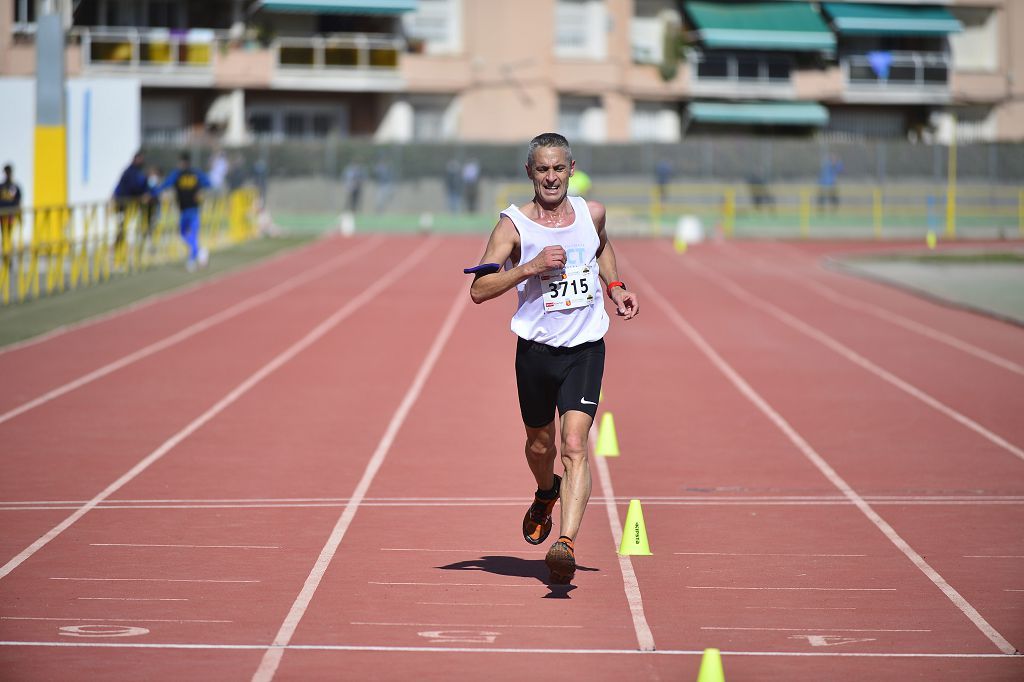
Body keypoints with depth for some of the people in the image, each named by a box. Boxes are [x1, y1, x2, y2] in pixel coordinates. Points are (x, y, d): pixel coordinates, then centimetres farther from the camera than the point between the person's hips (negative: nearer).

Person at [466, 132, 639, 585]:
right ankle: (545, 496, 52)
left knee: (574, 445, -16)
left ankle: (566, 543, -25)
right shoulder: (513, 225, -7)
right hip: (536, 349, 0)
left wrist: (614, 287, 13)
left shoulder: (592, 214, 3)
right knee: (540, 443, 18)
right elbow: (478, 290, -13)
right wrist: (531, 267, -22)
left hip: (585, 349, 0)